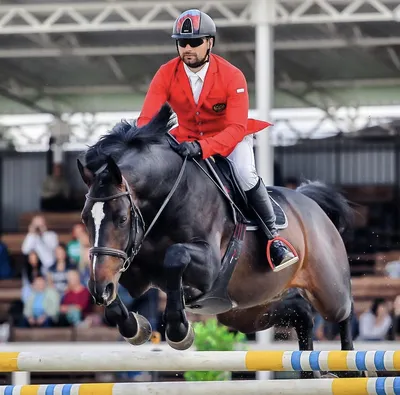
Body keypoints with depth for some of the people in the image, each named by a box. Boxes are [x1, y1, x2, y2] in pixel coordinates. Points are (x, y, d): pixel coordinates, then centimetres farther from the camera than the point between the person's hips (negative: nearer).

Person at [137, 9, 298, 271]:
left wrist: (202, 148, -47)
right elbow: (147, 119, -21)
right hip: (188, 138, 3)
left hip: (231, 136, -3)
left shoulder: (232, 77, -24)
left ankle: (274, 237, -14)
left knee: (244, 173, -30)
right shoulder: (166, 75, -17)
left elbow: (236, 128, -31)